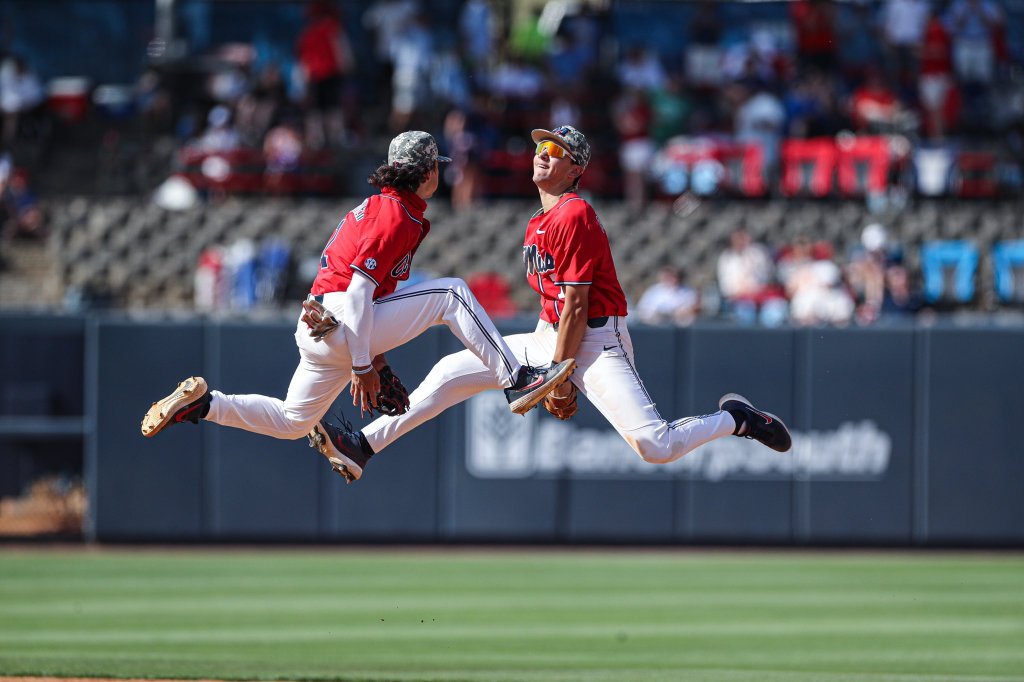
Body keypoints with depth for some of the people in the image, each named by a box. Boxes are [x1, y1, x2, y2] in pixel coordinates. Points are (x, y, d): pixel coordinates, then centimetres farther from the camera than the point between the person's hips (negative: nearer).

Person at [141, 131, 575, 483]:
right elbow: (358, 290, -19)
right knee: (450, 293, -14)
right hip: (339, 328, -10)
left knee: (293, 421, 22)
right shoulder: (397, 216, -13)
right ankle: (517, 382, -19)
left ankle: (200, 403, 15)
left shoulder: (382, 206, 18)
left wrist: (372, 353, 17)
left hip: (317, 329, 10)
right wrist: (362, 364, -20)